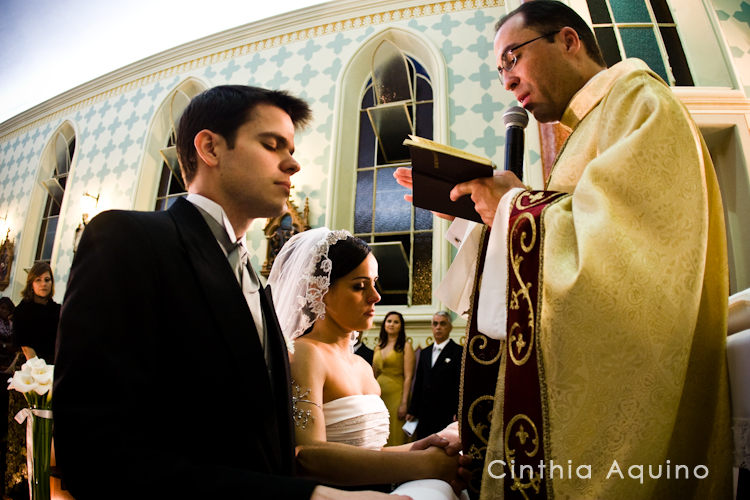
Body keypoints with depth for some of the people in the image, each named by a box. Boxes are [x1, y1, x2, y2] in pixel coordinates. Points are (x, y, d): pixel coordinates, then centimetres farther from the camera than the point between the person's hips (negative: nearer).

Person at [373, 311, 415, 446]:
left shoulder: (405, 346, -3)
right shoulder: (378, 346, 12)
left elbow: (408, 377, -9)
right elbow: (373, 375, 14)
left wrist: (404, 403, -15)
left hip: (396, 395, -5)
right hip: (379, 395, 5)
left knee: (395, 437, 1)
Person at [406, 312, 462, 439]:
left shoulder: (458, 351, -4)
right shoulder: (425, 352, 15)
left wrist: (458, 413, -17)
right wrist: (412, 410, 14)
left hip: (446, 416, -5)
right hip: (425, 414, 6)